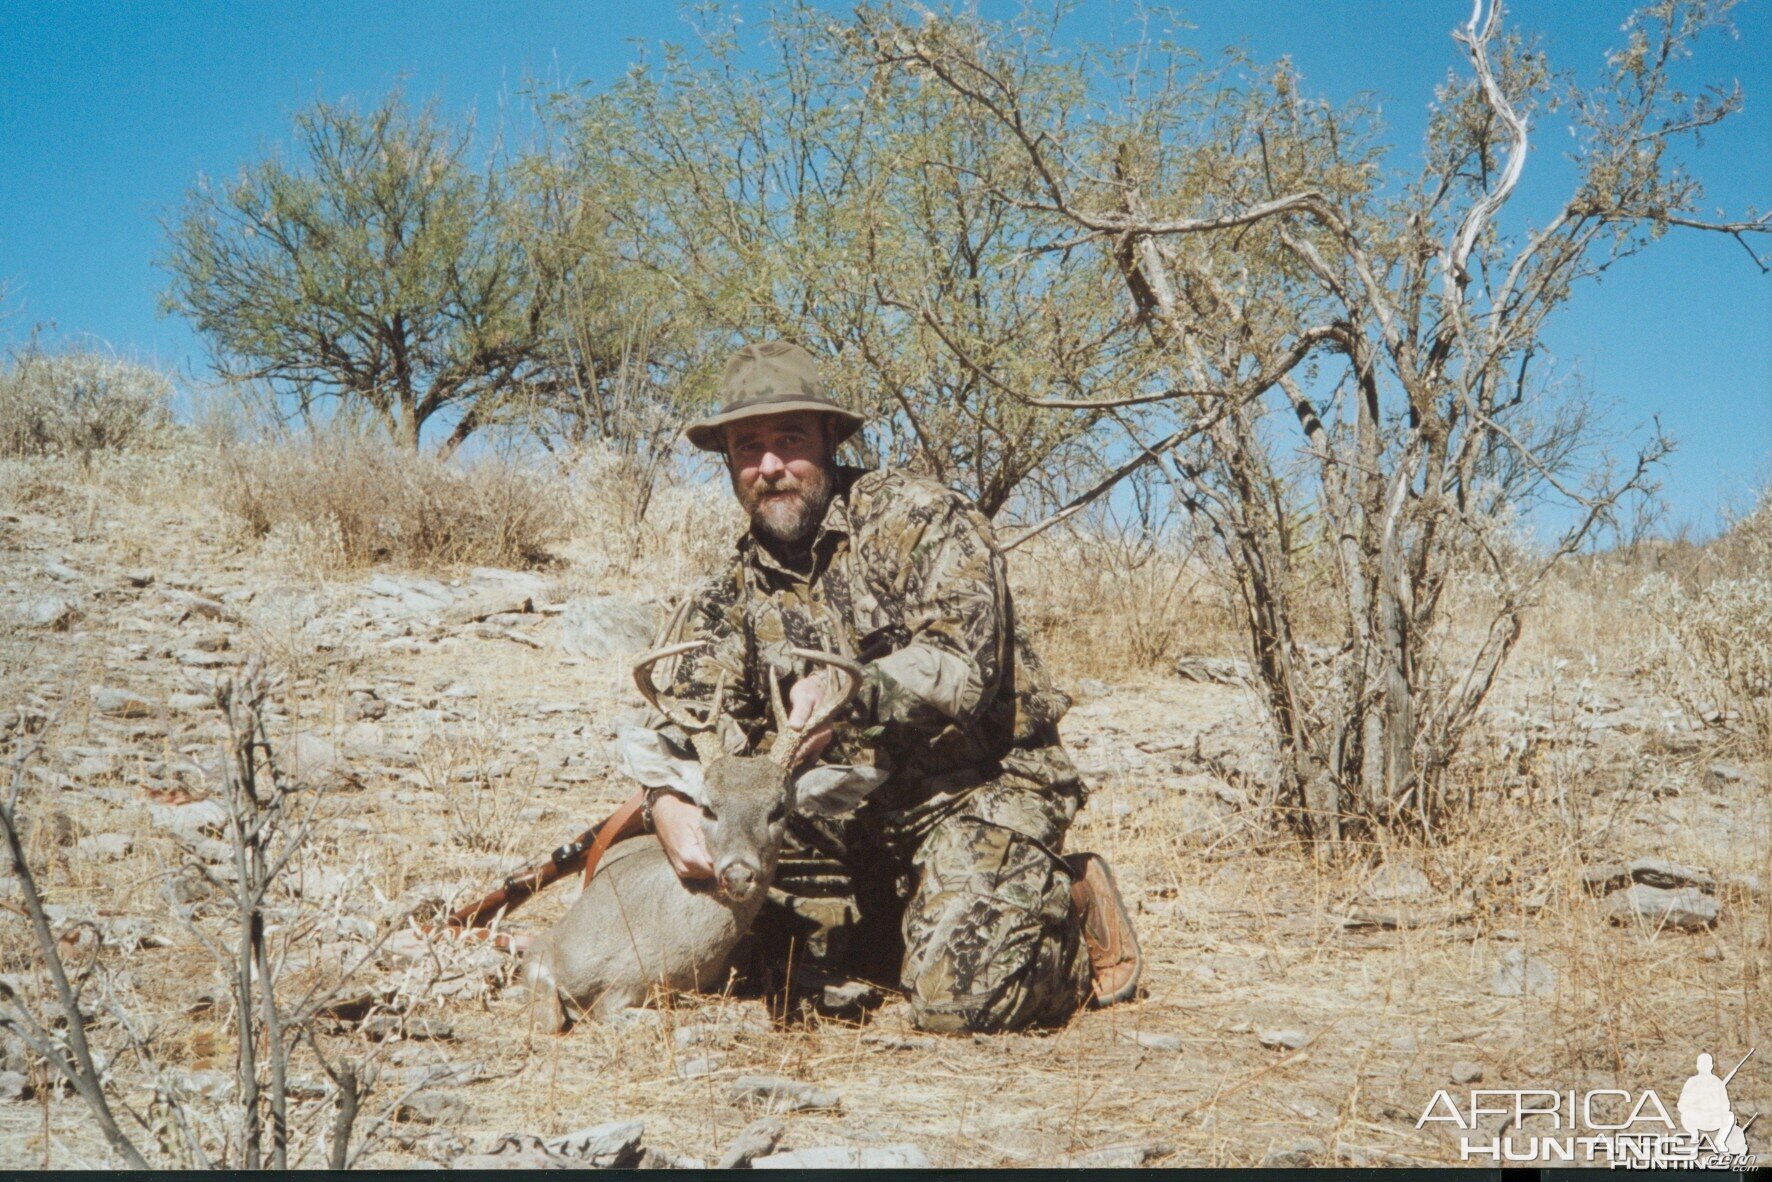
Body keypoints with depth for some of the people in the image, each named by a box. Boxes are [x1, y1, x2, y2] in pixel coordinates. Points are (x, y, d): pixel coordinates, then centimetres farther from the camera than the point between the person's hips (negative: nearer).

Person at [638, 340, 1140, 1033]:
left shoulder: (917, 517, -9)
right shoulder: (735, 594, 8)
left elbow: (963, 663, -21)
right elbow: (685, 714, -4)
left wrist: (854, 690, -39)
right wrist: (670, 801, -26)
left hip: (979, 788, -6)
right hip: (847, 814, 7)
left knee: (957, 998, -22)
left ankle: (1069, 905, 9)